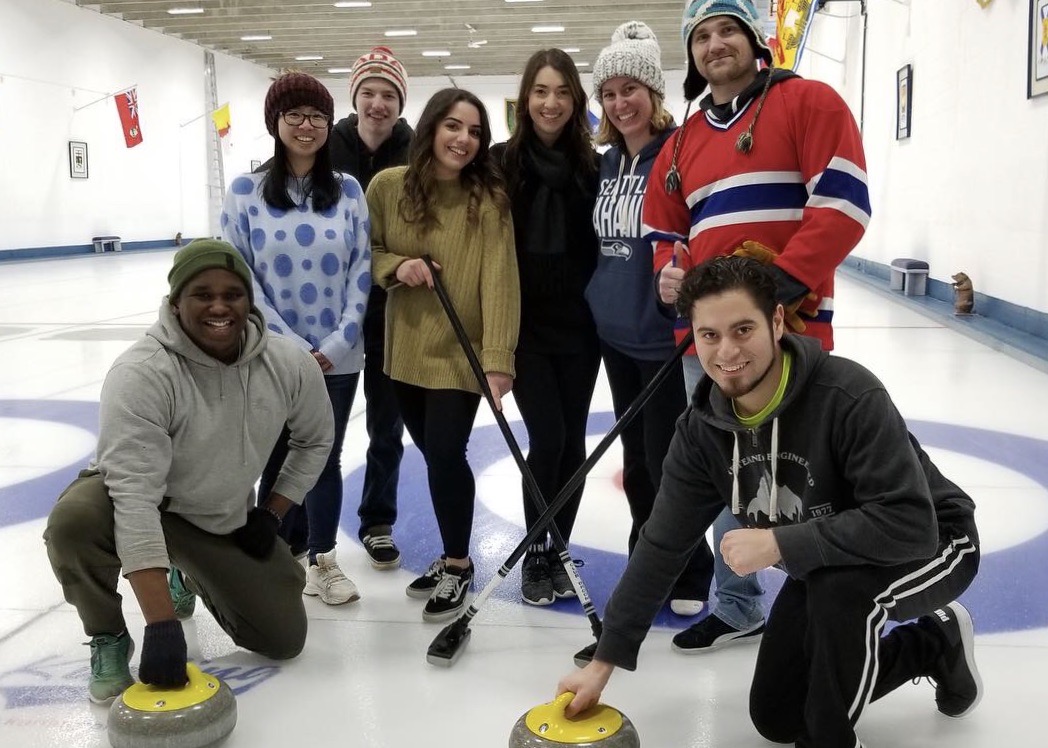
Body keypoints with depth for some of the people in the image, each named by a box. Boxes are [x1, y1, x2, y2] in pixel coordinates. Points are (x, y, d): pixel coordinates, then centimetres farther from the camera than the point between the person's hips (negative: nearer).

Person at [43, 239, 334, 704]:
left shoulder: (290, 365, -18)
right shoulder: (139, 373, -33)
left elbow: (315, 440, 3)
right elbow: (134, 497, -39)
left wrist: (272, 512, -3)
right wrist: (161, 626, -43)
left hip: (225, 517, 4)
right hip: (134, 497, -4)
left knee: (284, 640, 0)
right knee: (73, 521, -38)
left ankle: (195, 576, 30)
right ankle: (109, 639, -6)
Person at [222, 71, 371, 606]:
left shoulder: (348, 190, 2)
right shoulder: (245, 191, -3)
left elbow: (361, 270, 1)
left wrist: (336, 343, -8)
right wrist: (292, 346, -11)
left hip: (337, 357, 1)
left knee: (325, 459, 9)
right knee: (276, 462, 8)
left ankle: (321, 559, 26)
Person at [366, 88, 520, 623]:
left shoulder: (489, 198, -12)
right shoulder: (387, 186, -4)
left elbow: (499, 279, -19)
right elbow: (367, 252, 8)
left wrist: (498, 358, -28)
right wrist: (397, 267, -15)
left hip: (461, 352, -3)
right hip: (405, 350, 4)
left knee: (446, 455, -7)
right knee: (436, 457, 14)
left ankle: (457, 567, 15)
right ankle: (453, 555, 34)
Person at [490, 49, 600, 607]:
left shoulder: (594, 166, 2)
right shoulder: (502, 162, -3)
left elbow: (606, 248, 8)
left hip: (579, 327, 2)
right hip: (525, 327, -2)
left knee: (573, 442, 7)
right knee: (547, 439, -7)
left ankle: (558, 551, 23)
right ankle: (536, 556, 13)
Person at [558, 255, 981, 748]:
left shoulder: (850, 396, -35)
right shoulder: (703, 428, -15)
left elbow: (910, 525, -39)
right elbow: (662, 546, -9)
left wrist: (778, 543, -37)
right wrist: (604, 660, -9)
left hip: (932, 542, -6)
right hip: (821, 561, 6)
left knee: (842, 581, -39)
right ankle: (931, 644, 27)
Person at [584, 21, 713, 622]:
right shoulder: (607, 164, 12)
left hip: (666, 334, -7)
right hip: (616, 333, 8)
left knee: (667, 459, 0)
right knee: (635, 458, 16)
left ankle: (691, 573, 18)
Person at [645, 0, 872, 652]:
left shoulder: (808, 102, -2)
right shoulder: (682, 143, 17)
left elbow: (843, 203, -12)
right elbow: (665, 230, 21)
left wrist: (783, 283, -22)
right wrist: (670, 272, -2)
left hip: (787, 328, -6)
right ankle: (737, 608, 29)